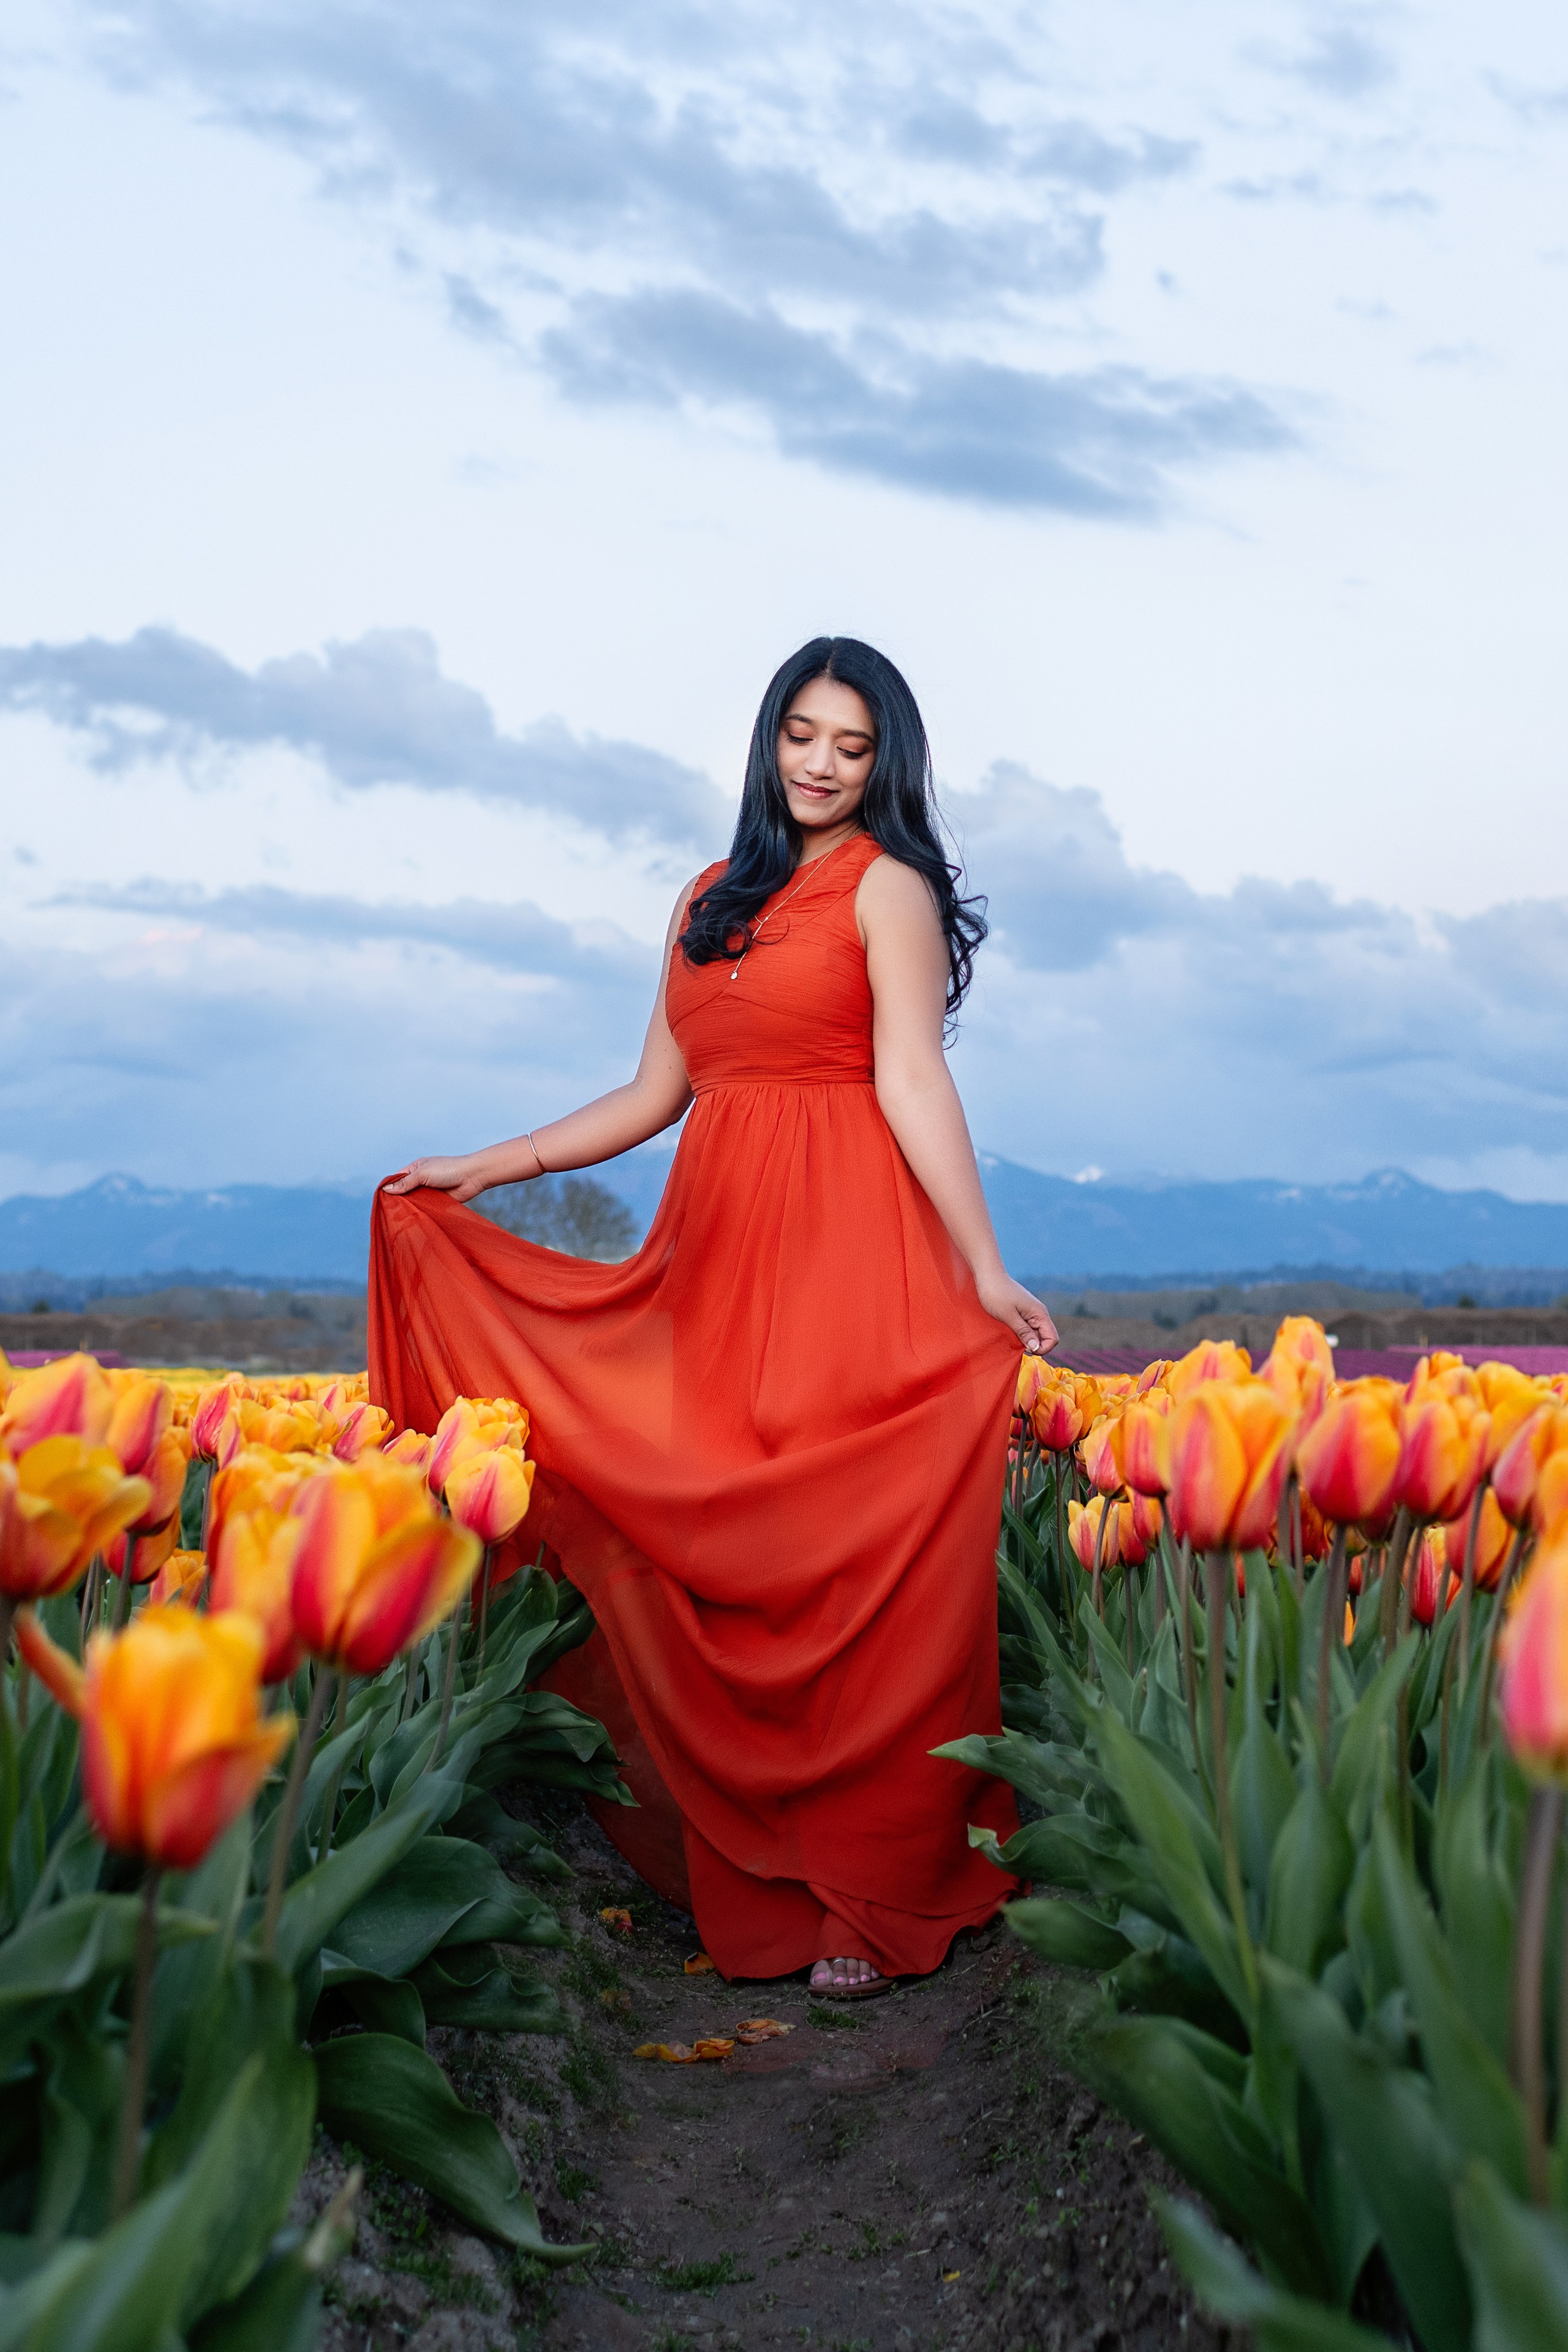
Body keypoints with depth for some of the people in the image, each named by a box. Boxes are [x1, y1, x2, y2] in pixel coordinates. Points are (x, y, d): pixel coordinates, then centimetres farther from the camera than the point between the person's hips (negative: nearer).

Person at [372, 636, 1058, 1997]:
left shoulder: (887, 882, 1)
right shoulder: (713, 900, 19)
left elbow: (912, 1081, -9)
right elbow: (656, 1094, 20)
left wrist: (985, 1269, -19)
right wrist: (487, 1168, 18)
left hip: (850, 1251, -6)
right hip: (716, 1247, 6)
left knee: (850, 1554, -6)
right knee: (726, 1566, 4)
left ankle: (873, 1896, 4)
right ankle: (754, 1884, 14)